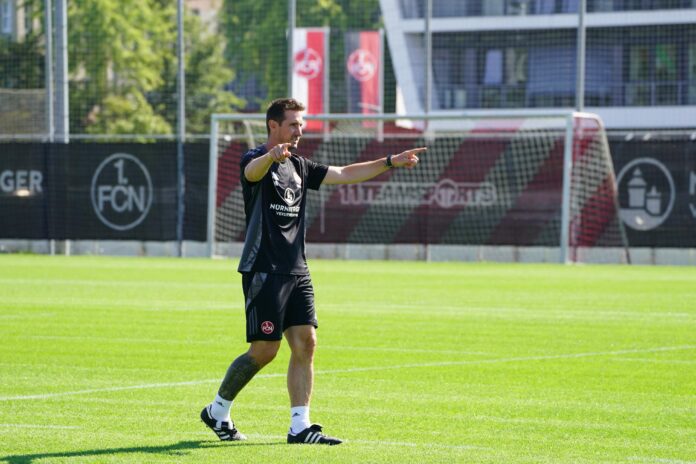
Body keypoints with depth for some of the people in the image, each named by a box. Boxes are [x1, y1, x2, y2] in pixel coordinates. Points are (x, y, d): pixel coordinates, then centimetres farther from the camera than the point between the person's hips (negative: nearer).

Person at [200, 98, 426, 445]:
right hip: (263, 270, -7)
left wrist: (391, 162, 12)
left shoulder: (300, 167, 17)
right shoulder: (256, 160, -6)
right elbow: (253, 171, -32)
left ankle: (300, 427, -1)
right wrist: (273, 156, -55)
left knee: (305, 344, -2)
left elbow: (345, 174, 21)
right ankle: (217, 411, 13)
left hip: (296, 271, 7)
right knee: (264, 350, -6)